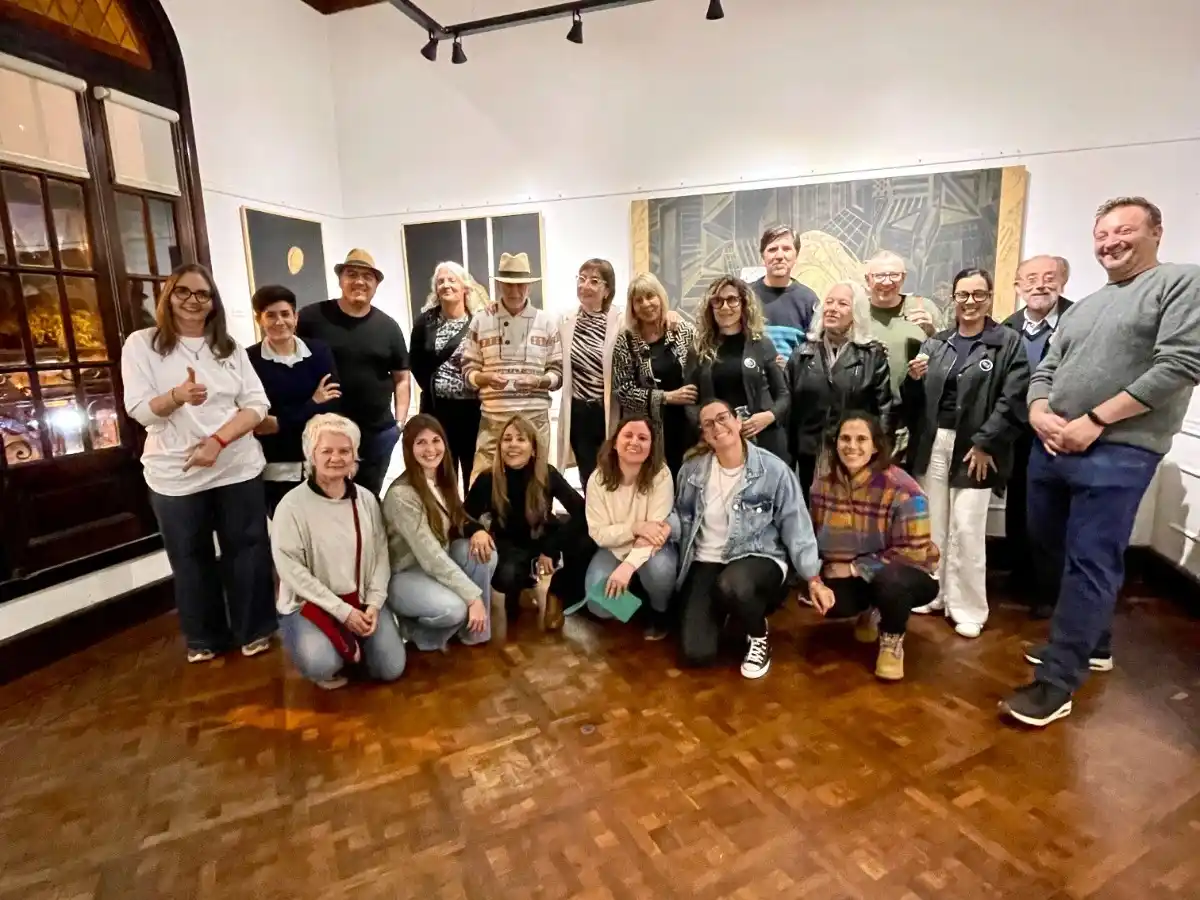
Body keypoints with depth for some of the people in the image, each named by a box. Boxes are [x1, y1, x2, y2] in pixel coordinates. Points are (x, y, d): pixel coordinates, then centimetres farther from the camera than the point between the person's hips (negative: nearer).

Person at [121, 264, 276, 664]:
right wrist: (177, 396, -28)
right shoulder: (141, 344, 0)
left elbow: (257, 404, -2)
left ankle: (254, 630, 25)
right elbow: (139, 410, -7)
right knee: (191, 559, 12)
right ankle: (204, 637, 31)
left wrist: (218, 441, -16)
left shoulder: (229, 347, 6)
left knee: (247, 551, 7)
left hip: (238, 468, 1)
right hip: (174, 475, -1)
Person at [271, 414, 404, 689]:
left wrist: (374, 603, -10)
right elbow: (291, 569, -16)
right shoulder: (292, 505, -14)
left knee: (391, 668, -5)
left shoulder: (366, 499, -1)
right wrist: (342, 610, -18)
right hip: (310, 603, -3)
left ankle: (352, 645, 26)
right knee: (320, 665, -30)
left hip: (361, 599, 4)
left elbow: (381, 553, 2)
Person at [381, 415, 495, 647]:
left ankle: (474, 629, -5)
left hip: (439, 565, 7)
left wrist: (478, 531, -20)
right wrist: (473, 596, -29)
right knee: (453, 609, -33)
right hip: (403, 575, -7)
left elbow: (458, 524, 5)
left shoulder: (444, 480, -1)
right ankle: (413, 627, 0)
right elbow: (429, 556, -28)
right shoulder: (401, 495, -25)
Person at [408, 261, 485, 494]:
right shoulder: (425, 321, 5)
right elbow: (416, 363, 9)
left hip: (475, 407, -2)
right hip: (438, 409, 2)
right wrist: (432, 388, 1)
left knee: (475, 473, 7)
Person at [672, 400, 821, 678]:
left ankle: (759, 636, -4)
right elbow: (682, 518, 6)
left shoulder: (772, 469, -10)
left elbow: (796, 526, -6)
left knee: (731, 586, -41)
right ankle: (719, 608, 24)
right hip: (706, 562, 3)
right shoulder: (692, 470, -2)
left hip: (759, 558, -2)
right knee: (696, 653, -12)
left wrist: (813, 578, -8)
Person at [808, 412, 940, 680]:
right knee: (829, 604, -24)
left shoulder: (901, 489, -24)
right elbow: (813, 537, -3)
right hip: (848, 573, 5)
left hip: (907, 575, -4)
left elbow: (913, 552, -23)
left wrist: (854, 568, -21)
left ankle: (893, 639, -3)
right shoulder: (824, 482, -8)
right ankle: (871, 610, 15)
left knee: (889, 580, -38)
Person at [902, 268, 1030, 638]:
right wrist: (914, 380, -8)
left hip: (974, 446, -4)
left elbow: (1013, 401, -8)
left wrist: (984, 444, -12)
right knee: (932, 525, 8)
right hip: (933, 443, 4)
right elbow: (914, 402, 13)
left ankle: (968, 607, 10)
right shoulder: (936, 343, 11)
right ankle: (933, 593, 22)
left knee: (967, 531, -3)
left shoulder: (1008, 343, -1)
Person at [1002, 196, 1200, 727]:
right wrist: (1040, 414, -5)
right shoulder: (1081, 308, 20)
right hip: (1052, 448, 7)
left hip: (1117, 453, -7)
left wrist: (1095, 421, -15)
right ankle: (1091, 642, 35)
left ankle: (1056, 681, 4)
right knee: (1052, 547, 15)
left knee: (1089, 565, -4)